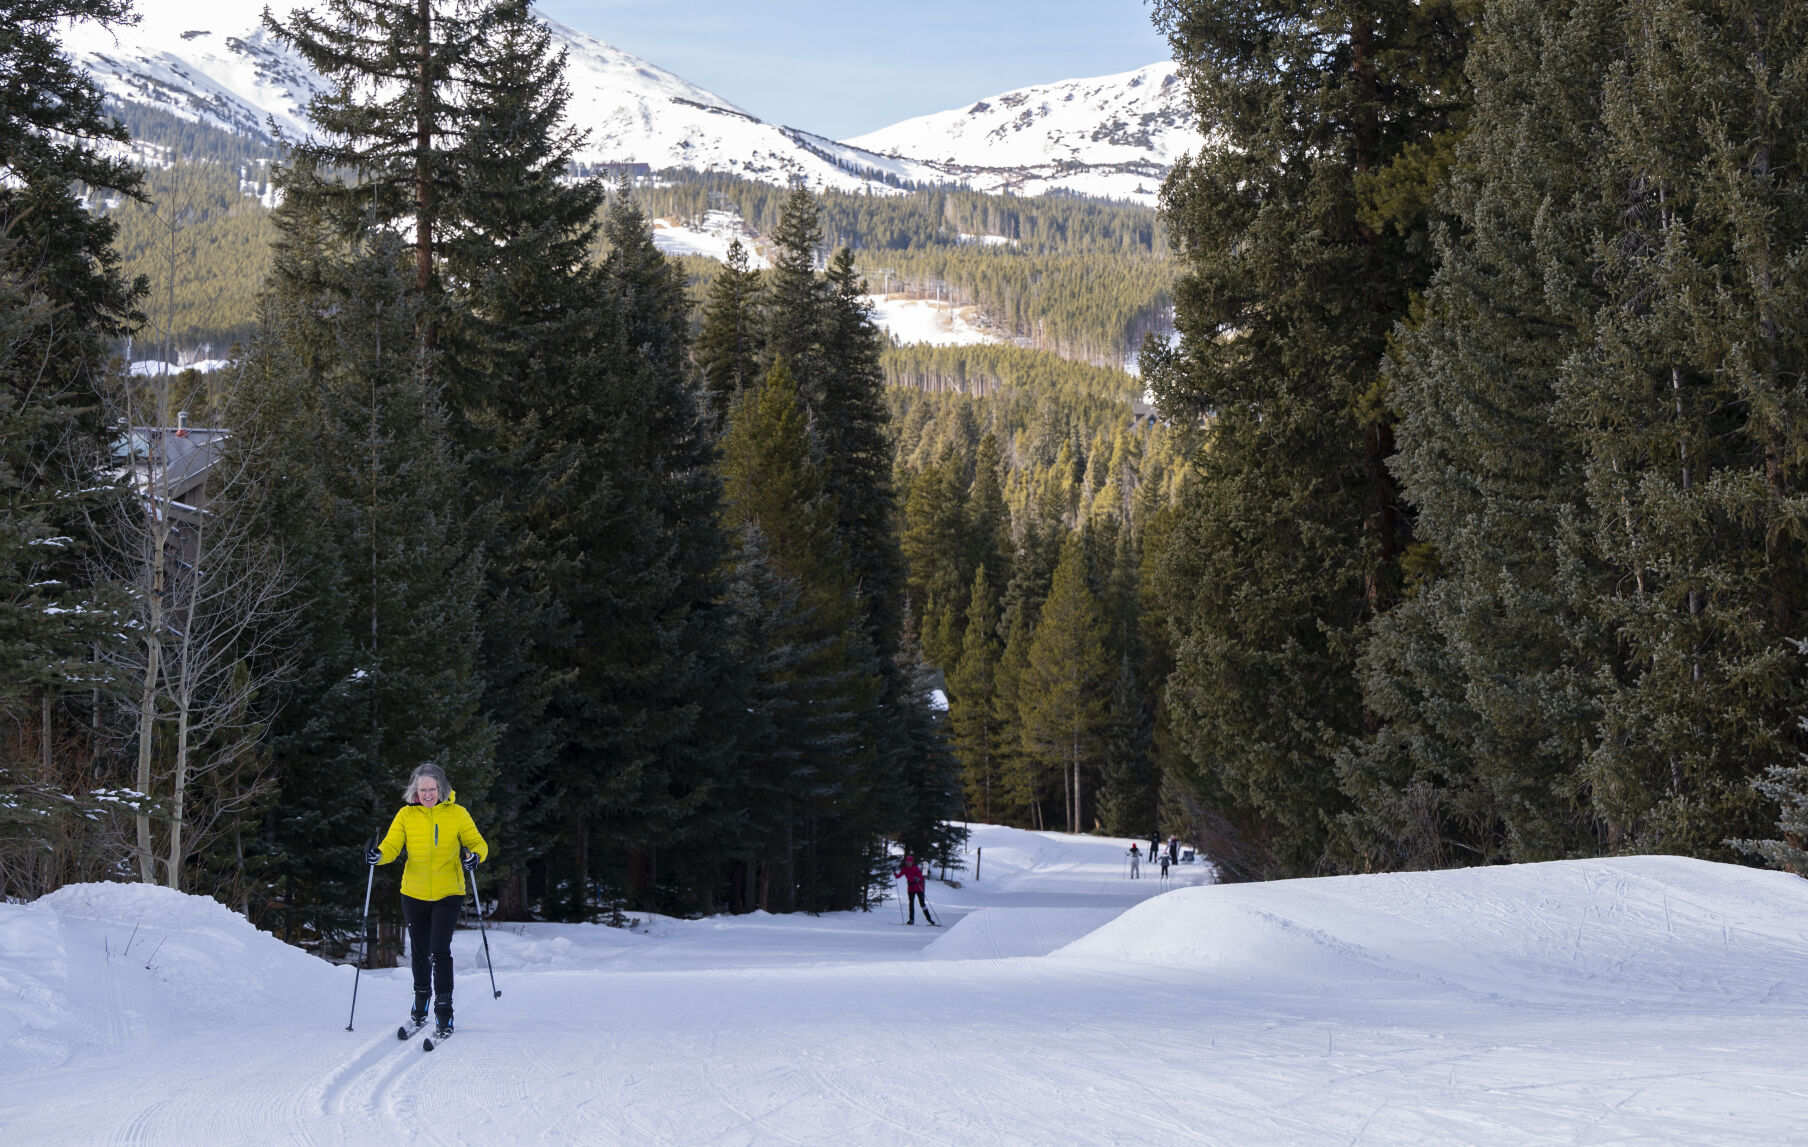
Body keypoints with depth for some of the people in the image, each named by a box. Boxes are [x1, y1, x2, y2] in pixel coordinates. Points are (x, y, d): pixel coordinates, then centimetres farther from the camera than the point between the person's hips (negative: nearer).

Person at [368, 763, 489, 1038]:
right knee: (419, 952, 14)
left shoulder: (457, 814, -4)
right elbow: (392, 845, -5)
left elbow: (478, 843, -1)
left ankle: (444, 1012, -6)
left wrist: (474, 856, -24)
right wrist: (379, 854, -27)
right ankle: (420, 1003, 36)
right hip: (414, 894, 3)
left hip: (447, 894, -3)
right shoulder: (406, 815, 0)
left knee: (439, 951, -13)